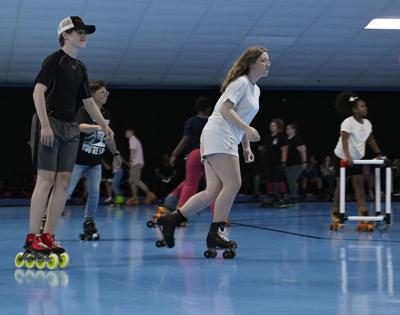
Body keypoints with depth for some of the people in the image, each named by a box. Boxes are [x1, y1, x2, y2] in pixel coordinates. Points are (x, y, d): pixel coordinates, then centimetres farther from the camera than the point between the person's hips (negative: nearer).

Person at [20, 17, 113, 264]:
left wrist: (104, 126, 20)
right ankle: (32, 237, -12)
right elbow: (38, 91, -14)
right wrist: (45, 124, -22)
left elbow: (88, 101, 25)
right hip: (50, 125, -8)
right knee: (46, 178, -12)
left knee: (63, 182, 2)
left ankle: (48, 236, 5)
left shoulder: (80, 68, 18)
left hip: (70, 128, 8)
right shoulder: (55, 60, -5)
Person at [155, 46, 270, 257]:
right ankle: (216, 233, -12)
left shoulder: (255, 89, 23)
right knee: (233, 184, -16)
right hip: (218, 136, -9)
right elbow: (226, 109, -16)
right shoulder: (241, 82, -6)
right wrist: (247, 129, -22)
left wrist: (247, 147, 22)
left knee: (213, 192, 0)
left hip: (227, 141, 9)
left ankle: (170, 220, 1)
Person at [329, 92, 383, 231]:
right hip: (342, 158, -6)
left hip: (357, 159, 6)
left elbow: (371, 140, 14)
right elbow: (344, 140, -29)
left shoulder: (367, 123, 1)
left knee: (359, 184, -4)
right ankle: (335, 215, 12)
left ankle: (363, 215, -9)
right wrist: (347, 157, -41)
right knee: (341, 186, 1)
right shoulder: (348, 122, -20)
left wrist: (378, 154, 9)